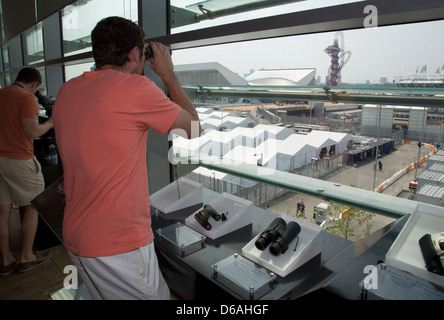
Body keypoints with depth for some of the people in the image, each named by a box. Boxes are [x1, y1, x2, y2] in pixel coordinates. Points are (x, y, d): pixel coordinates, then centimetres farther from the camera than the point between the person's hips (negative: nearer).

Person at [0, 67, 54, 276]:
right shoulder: (27, 97, -10)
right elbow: (32, 132, -17)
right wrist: (51, 122, -1)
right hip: (19, 160, -7)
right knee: (31, 207, 9)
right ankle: (26, 257, 16)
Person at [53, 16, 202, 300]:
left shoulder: (66, 92, 5)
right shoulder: (135, 87, -18)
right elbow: (194, 128, -5)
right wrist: (168, 75, 5)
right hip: (119, 245, -8)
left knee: (103, 295, 25)